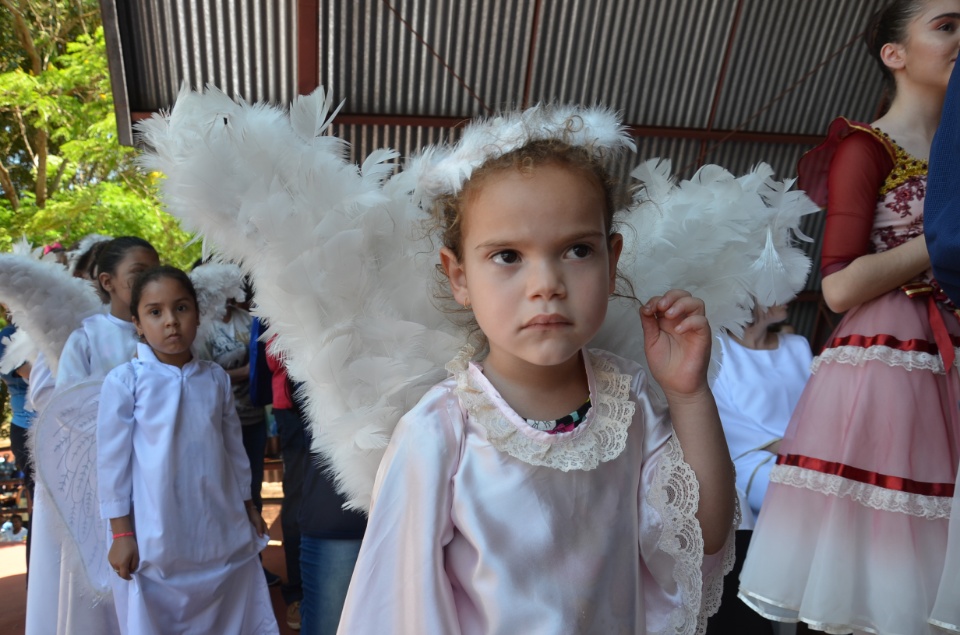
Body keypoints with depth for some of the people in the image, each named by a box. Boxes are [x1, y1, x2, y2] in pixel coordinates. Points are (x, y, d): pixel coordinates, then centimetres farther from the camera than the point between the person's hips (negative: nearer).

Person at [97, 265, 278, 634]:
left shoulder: (217, 378, 3)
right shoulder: (125, 380, -7)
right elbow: (112, 458, -5)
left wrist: (248, 506, 13)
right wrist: (121, 533, -4)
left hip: (224, 534, 3)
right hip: (156, 537, -3)